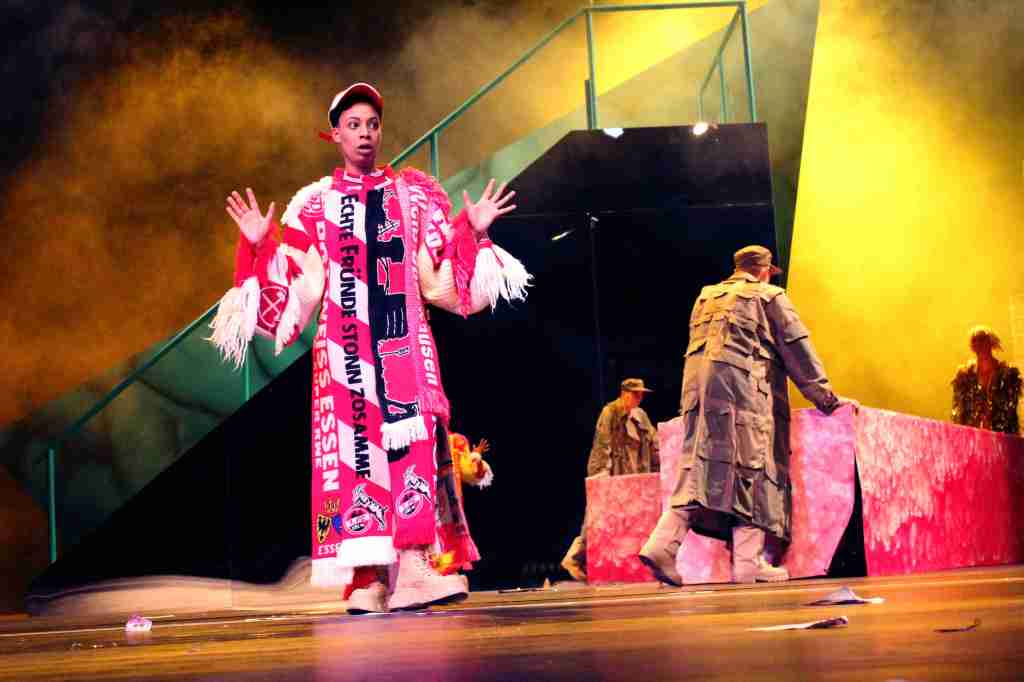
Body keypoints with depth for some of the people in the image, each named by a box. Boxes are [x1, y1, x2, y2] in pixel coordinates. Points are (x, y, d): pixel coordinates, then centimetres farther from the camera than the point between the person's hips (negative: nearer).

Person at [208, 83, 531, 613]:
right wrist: (262, 244, -6)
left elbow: (439, 276, 10)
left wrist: (471, 231, -2)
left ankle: (413, 568, -12)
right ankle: (366, 578, -6)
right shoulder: (315, 203, 11)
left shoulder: (412, 192, 13)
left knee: (410, 440, -10)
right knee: (353, 444, -7)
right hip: (344, 342, 0)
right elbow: (301, 286, 5)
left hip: (404, 340, 1)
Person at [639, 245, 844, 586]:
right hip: (742, 382, -5)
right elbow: (797, 348, 8)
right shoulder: (769, 296, 10)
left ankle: (663, 544, -9)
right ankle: (748, 561, -8)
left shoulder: (706, 296, 27)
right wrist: (824, 396, 11)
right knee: (750, 468, -4)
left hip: (696, 383, 5)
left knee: (699, 466, 5)